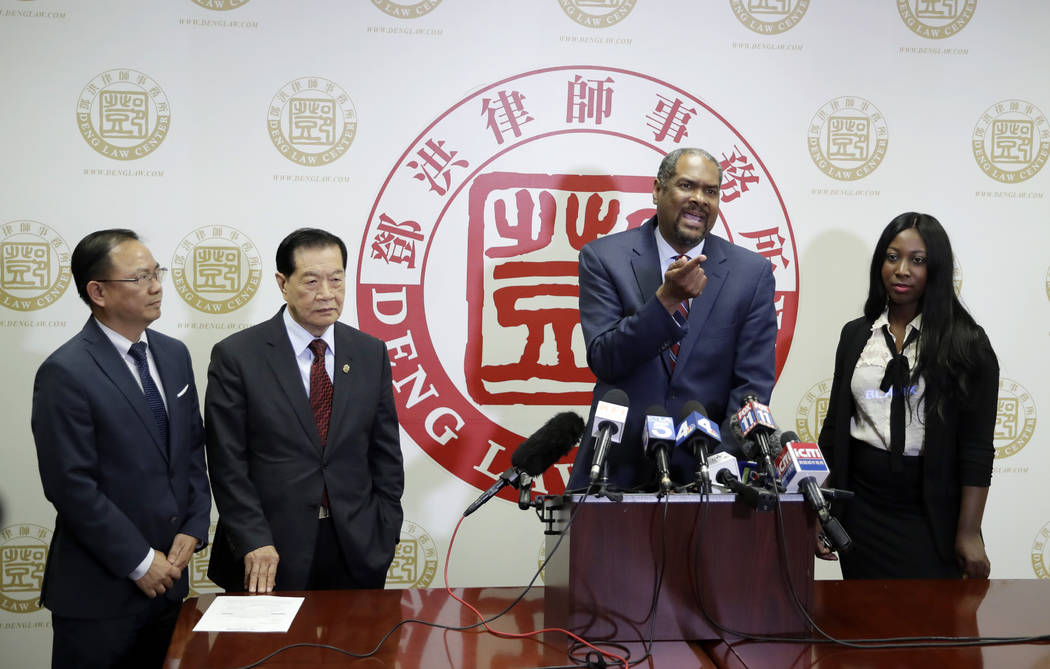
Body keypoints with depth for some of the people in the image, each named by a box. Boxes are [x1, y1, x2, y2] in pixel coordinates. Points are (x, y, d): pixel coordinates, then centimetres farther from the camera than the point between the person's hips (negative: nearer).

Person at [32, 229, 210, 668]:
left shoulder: (173, 354, 7)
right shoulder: (65, 373, -14)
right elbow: (71, 486, -16)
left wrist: (192, 530, 0)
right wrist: (139, 562, -13)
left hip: (168, 575, 6)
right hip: (99, 591, -6)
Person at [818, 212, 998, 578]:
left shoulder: (966, 342, -5)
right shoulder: (856, 334, 6)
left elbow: (976, 447, -7)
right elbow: (835, 427, 10)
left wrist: (969, 533, -10)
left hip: (929, 515, -3)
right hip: (861, 509, 3)